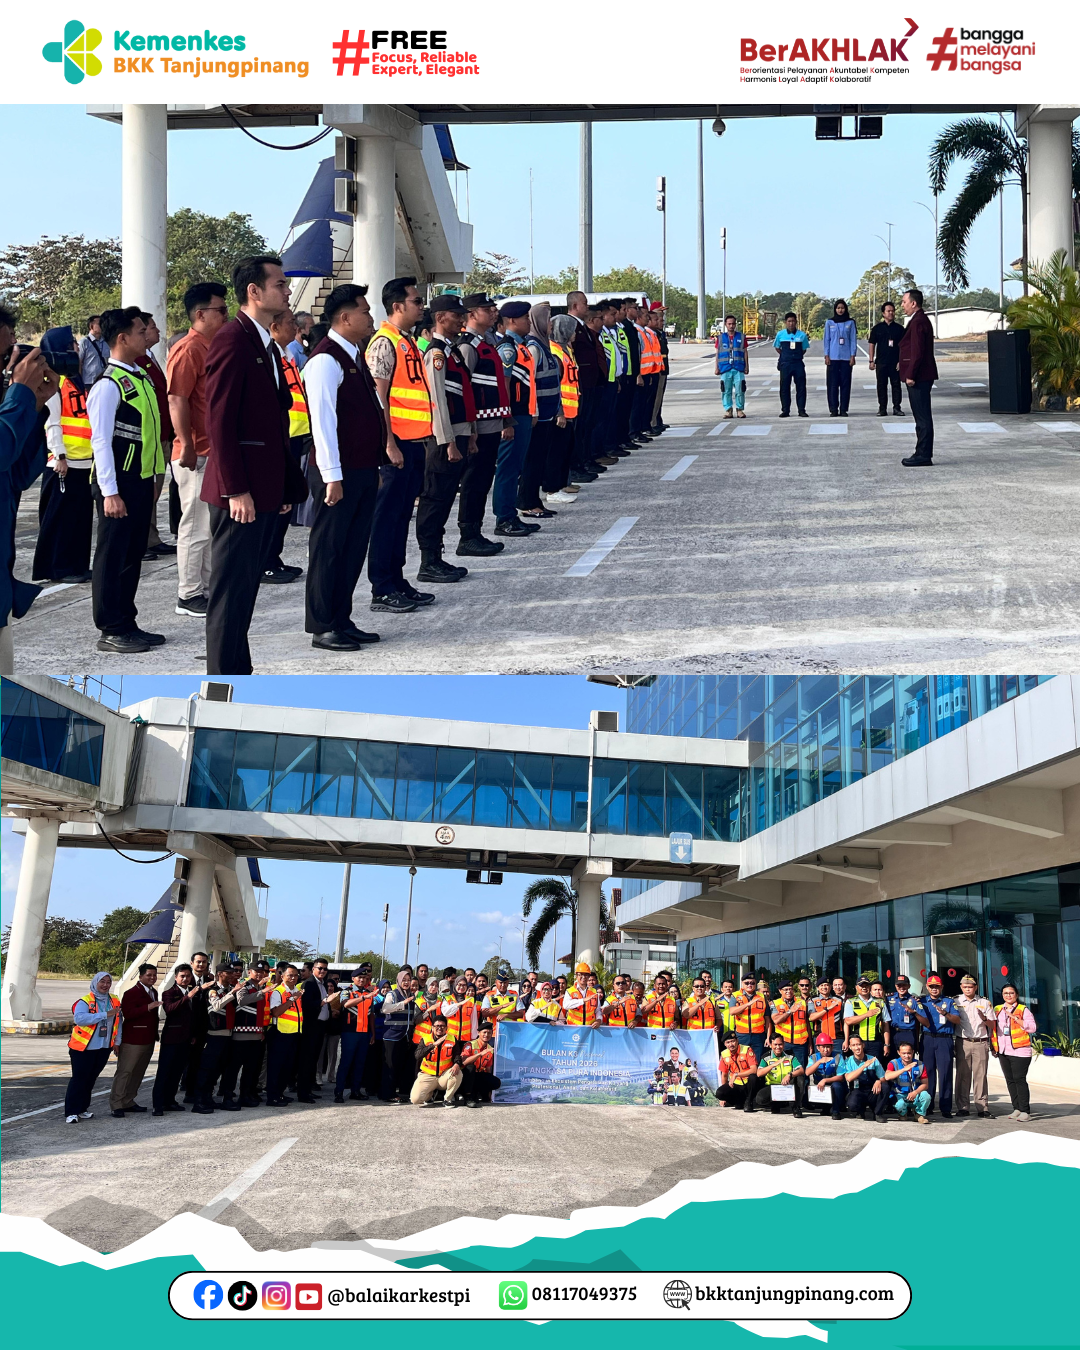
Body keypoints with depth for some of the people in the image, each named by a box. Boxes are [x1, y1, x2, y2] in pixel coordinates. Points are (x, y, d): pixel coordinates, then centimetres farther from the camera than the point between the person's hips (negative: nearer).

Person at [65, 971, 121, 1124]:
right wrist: (105, 1015, -28)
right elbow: (79, 1018, -28)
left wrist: (117, 1042, 11)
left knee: (90, 1079, 13)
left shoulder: (115, 1001, 6)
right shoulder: (85, 1001, -11)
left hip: (104, 1048, 5)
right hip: (83, 1048, -5)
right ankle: (71, 1112, 0)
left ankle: (82, 1109, 23)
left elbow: (119, 1022, 14)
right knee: (79, 1079, -4)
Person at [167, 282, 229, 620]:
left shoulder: (215, 348, 15)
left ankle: (208, 588, 23)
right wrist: (187, 446, -23)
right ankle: (188, 595, 4)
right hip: (197, 454, -9)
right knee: (196, 527, -4)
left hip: (218, 451, 9)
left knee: (213, 525, 14)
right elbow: (177, 402, -20)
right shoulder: (188, 350, -14)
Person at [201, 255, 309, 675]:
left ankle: (238, 671, 23)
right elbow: (219, 420, -18)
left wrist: (286, 483, 15)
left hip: (265, 489, 9)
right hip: (240, 493, -9)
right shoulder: (232, 340, -13)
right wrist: (236, 490, -20)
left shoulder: (266, 343, 16)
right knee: (231, 590, -2)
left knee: (246, 589, 15)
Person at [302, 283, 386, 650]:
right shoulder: (326, 359, -15)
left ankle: (342, 620, 22)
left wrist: (375, 463, 18)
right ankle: (322, 628, 7)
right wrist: (333, 476, -21)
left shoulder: (356, 356, 15)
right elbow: (322, 421, -19)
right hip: (339, 474, -9)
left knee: (354, 549, 13)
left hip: (364, 470, 9)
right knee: (328, 549, 0)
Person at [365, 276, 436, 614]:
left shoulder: (408, 342, 17)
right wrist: (390, 445, -20)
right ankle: (382, 591, 1)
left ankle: (397, 582, 19)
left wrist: (424, 440, 16)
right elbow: (378, 398, -16)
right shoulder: (384, 343, -11)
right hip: (397, 444, -9)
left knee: (402, 516, 12)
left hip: (414, 443, 9)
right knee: (387, 516, -3)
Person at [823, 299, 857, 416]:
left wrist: (853, 356, -2)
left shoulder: (850, 322, 6)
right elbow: (826, 339, 8)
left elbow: (853, 339, 5)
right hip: (833, 358, 0)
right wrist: (826, 356, 1)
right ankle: (833, 409, 2)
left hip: (846, 357, 0)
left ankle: (843, 409, 4)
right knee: (832, 384, -2)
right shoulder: (829, 322, 8)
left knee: (845, 383, 0)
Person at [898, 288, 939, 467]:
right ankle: (923, 454, 17)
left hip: (918, 377, -11)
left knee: (923, 417, -7)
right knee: (922, 417, 12)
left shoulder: (917, 322, -15)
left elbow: (917, 351, -21)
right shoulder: (921, 320, 18)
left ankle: (923, 455, -5)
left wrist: (910, 375, -20)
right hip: (922, 376, 11)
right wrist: (903, 363, 21)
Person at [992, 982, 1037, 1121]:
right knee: (1010, 1080, 6)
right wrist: (993, 1046, 12)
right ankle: (1016, 1108, 13)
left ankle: (1025, 1111, -9)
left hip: (1019, 1051, -5)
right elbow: (993, 1028, 20)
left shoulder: (1023, 1010, 1)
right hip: (1003, 1051, 6)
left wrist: (1015, 1018, -16)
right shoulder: (997, 1010, 16)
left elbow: (1032, 1028, -10)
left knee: (1019, 1079, -10)